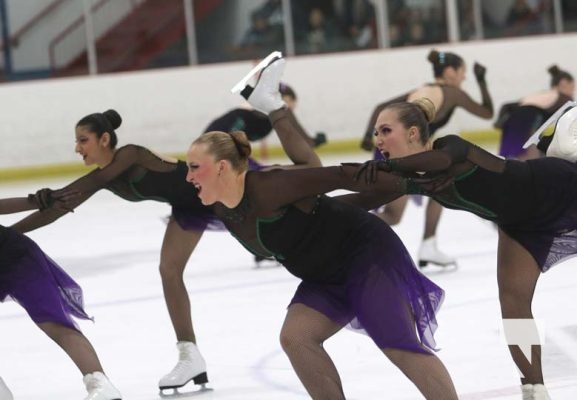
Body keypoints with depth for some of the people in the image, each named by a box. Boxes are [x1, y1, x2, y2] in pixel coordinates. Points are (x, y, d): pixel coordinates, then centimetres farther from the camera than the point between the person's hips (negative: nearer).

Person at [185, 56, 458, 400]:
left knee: (398, 345, -16)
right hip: (327, 278, 8)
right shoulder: (223, 210, -2)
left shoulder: (268, 189, -27)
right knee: (295, 336, -12)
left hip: (368, 254, -8)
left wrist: (407, 184, -23)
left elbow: (339, 177, -26)